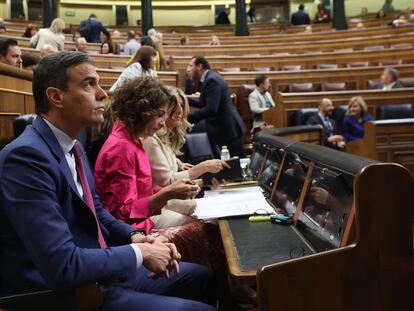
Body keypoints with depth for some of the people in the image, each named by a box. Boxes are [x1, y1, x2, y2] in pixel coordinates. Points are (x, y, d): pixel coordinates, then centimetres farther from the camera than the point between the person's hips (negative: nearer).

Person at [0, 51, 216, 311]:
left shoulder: (72, 145, 4)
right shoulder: (27, 156, -25)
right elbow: (62, 266, -30)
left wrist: (135, 237, -3)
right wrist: (140, 252, -18)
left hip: (99, 270, 9)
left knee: (201, 277, 18)